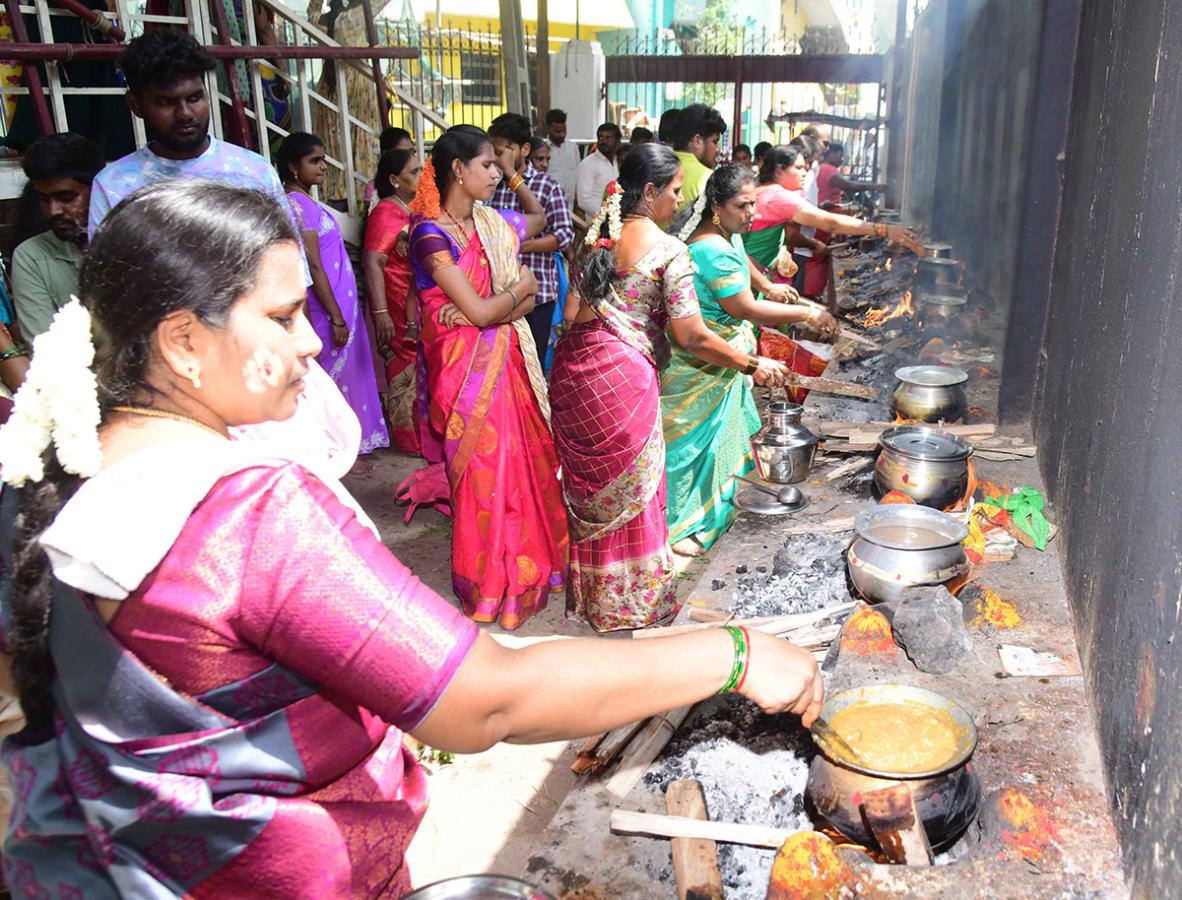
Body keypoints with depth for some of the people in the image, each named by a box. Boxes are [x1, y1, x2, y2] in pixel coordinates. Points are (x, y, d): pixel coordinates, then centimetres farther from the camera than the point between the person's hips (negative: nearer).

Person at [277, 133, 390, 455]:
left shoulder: (305, 202, 12)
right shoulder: (298, 205, -16)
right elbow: (313, 266, -20)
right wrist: (336, 317, -20)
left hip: (339, 303, 9)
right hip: (326, 308, -9)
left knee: (344, 375, 16)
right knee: (336, 377, 1)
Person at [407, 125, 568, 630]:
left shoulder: (491, 224, 6)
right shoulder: (430, 234, -15)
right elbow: (480, 312, -19)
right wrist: (518, 289, -2)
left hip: (507, 360, 7)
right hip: (467, 369, -7)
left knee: (524, 459, 12)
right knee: (484, 472, 4)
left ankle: (524, 562, 31)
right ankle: (489, 582, 23)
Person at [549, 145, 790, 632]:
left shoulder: (597, 233, 9)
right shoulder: (668, 250, -11)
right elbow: (694, 338, -12)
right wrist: (754, 366, -2)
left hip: (574, 365, 7)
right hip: (623, 376, -6)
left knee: (587, 483, 20)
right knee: (630, 489, 10)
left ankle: (586, 591, 37)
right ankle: (632, 599, 25)